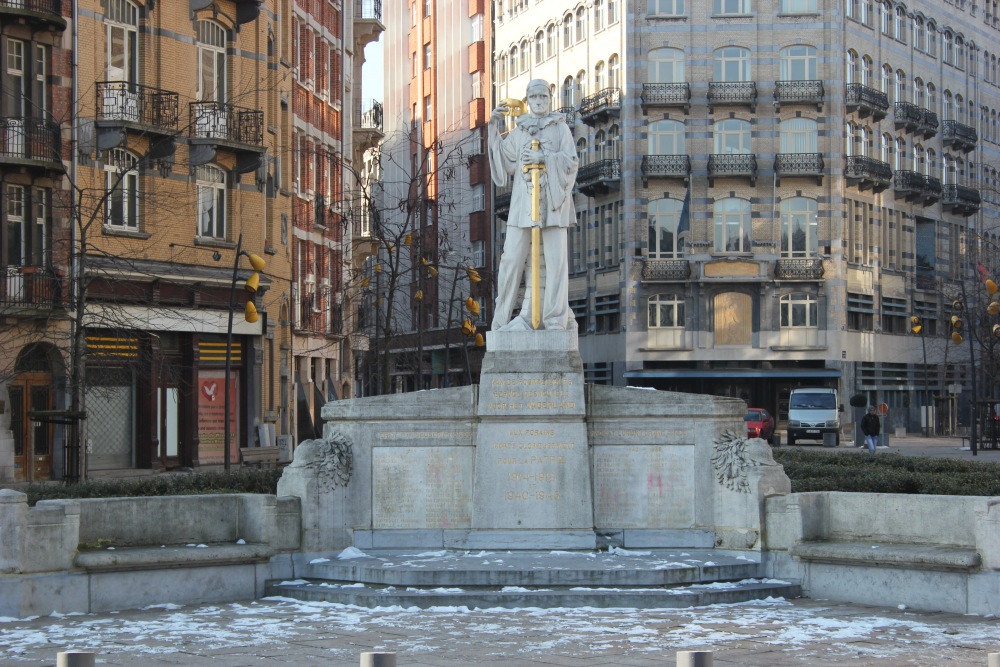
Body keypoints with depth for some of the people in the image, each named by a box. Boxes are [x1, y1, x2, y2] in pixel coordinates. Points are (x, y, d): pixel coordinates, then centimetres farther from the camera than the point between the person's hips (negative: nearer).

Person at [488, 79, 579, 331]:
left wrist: (544, 158, -12)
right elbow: (506, 161, 14)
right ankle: (502, 318, 0)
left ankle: (557, 319, -3)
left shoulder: (560, 128, 10)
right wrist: (496, 130, 10)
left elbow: (572, 161, 1)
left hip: (552, 200, -2)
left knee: (555, 260, -6)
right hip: (523, 200, 2)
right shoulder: (519, 131, 17)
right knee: (512, 259, -4)